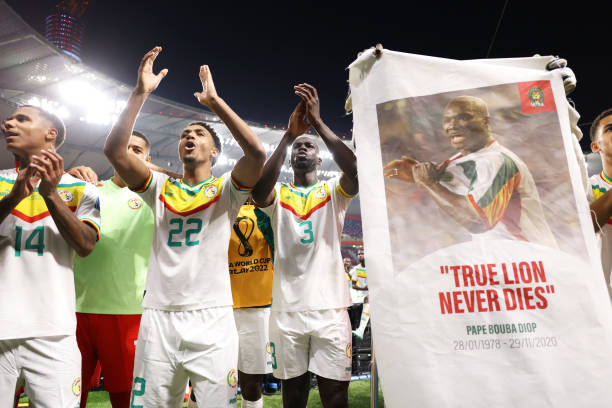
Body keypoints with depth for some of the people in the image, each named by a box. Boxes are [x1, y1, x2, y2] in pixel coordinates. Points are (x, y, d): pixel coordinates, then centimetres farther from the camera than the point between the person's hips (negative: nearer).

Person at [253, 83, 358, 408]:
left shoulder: (333, 192, 6)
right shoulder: (278, 196, 7)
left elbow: (357, 172, -16)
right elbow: (258, 192, -17)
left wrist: (318, 123, -20)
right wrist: (289, 134, -19)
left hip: (330, 310, -1)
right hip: (286, 312, 1)